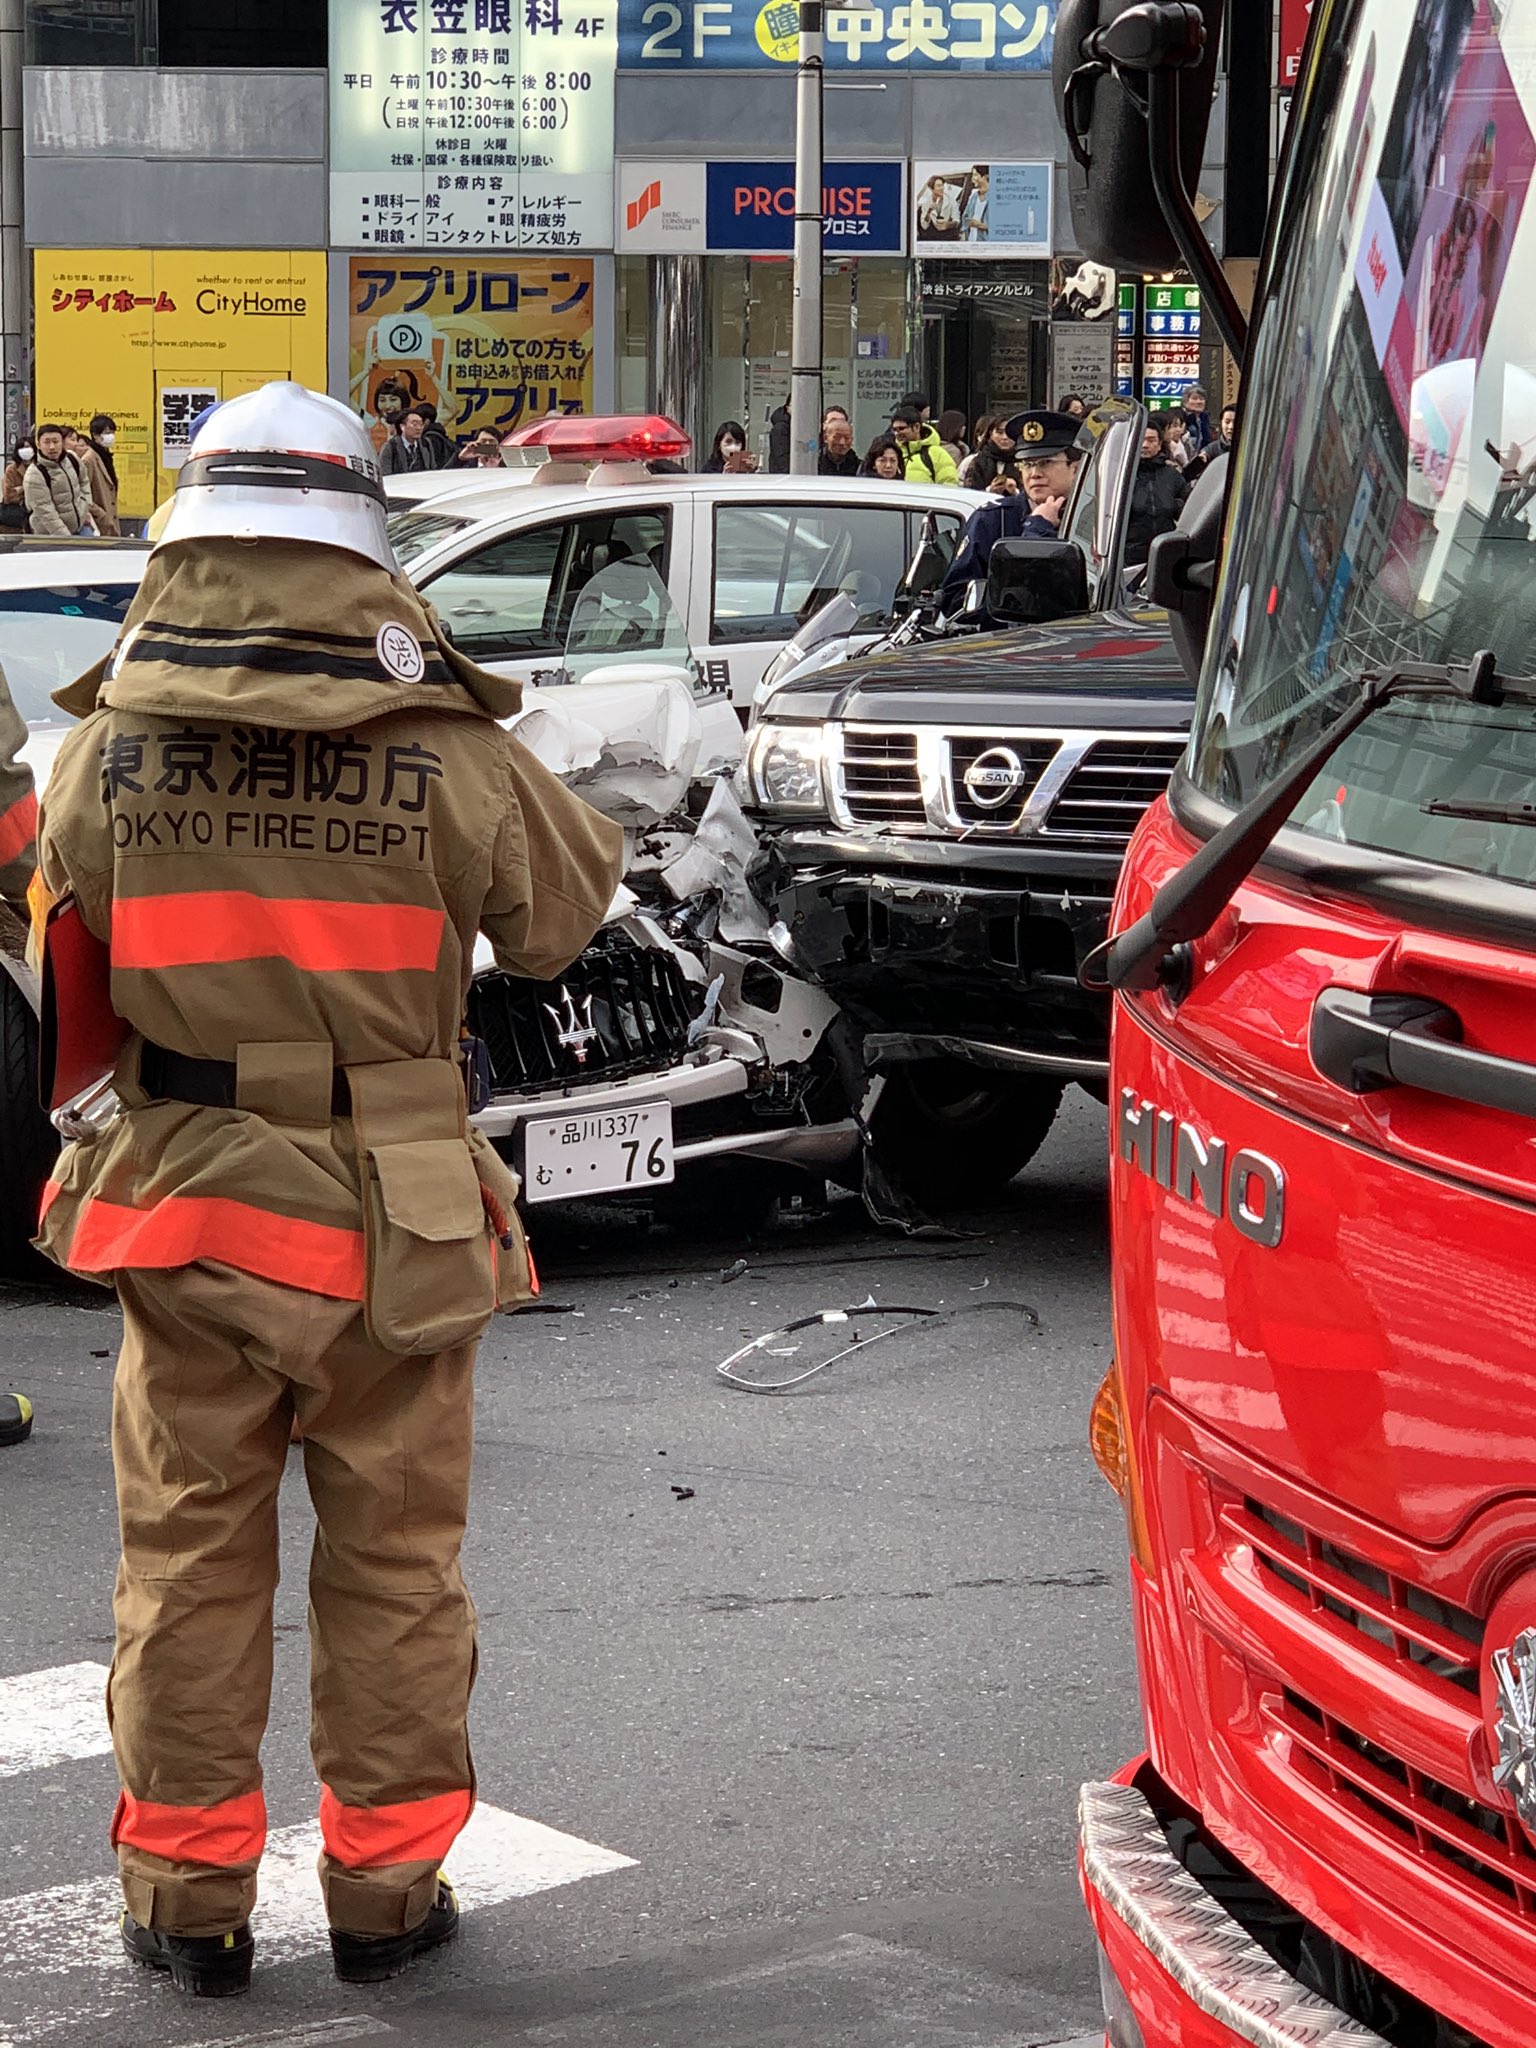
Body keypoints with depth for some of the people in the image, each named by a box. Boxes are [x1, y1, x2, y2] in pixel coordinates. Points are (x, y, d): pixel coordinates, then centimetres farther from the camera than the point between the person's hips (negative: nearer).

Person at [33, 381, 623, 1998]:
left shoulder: (108, 747, -10)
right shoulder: (443, 754, -14)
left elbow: (62, 909, 5)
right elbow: (565, 911, 2)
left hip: (181, 1210, 1)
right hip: (394, 1233, -1)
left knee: (189, 1562, 13)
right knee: (393, 1567, 14)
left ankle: (186, 1895, 21)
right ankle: (385, 1883, 22)